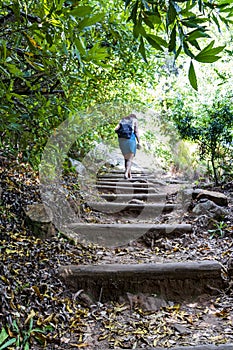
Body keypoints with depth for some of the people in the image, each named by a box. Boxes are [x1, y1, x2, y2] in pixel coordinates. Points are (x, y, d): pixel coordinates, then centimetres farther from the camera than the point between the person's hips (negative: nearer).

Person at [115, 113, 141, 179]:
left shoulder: (122, 120, 19)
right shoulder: (135, 120, 10)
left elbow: (116, 129, 3)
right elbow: (136, 132, -2)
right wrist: (139, 142, -2)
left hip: (121, 140, 4)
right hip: (130, 140, -4)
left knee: (126, 158, 16)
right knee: (130, 158, -1)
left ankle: (129, 174, 16)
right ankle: (126, 173, -21)